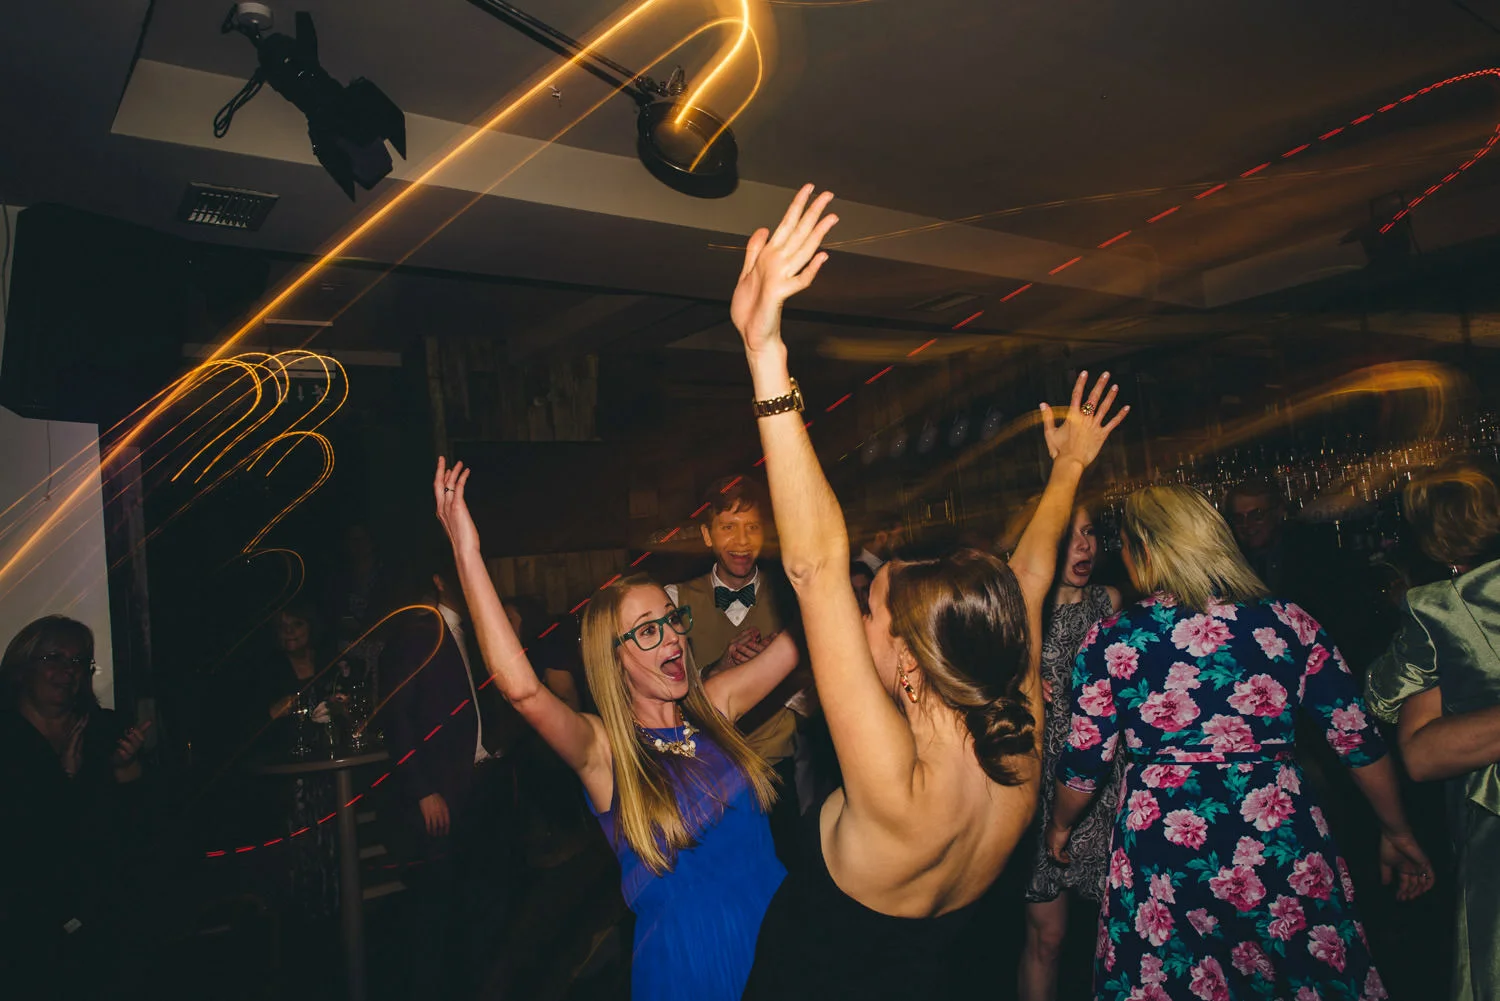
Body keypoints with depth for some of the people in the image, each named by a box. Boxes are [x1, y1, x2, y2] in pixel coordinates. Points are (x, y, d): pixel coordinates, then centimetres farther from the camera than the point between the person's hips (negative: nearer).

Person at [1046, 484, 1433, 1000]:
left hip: (1160, 848, -1)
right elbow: (1360, 743, 4)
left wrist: (1060, 825, 18)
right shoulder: (1288, 623, -2)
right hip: (1286, 843, 2)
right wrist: (1397, 833, 19)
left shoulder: (1109, 642, -7)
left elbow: (1085, 763, -1)